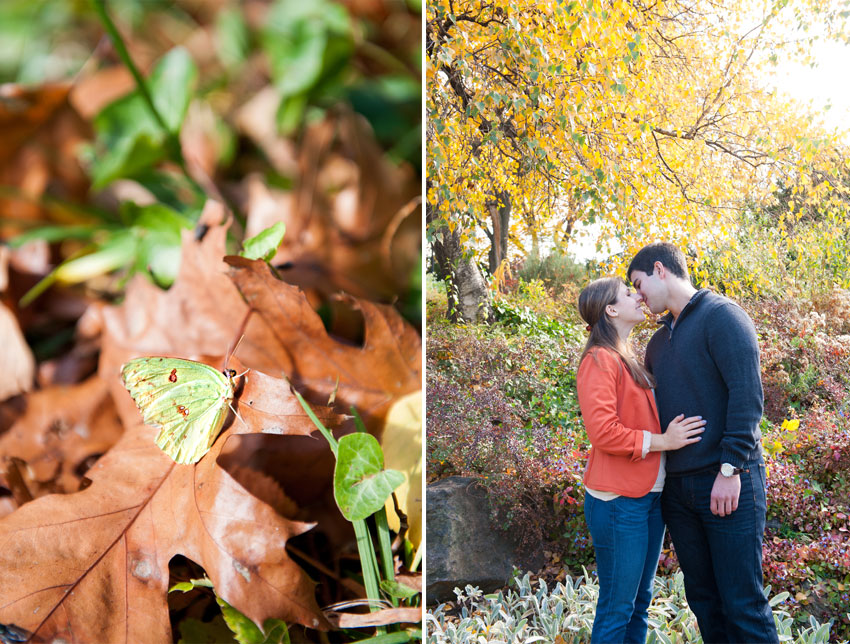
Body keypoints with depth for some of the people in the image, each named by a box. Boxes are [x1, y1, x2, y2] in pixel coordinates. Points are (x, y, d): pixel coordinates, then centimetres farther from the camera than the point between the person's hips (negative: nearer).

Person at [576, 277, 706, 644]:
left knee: (639, 600, 15)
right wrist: (662, 441, -16)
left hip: (649, 496, 9)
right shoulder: (600, 360, -12)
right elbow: (602, 430, -20)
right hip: (619, 500, -9)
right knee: (617, 607, -2)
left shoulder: (627, 361, 16)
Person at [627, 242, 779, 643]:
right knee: (702, 599, 11)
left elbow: (747, 395, -15)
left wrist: (730, 468, -19)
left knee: (742, 603, -5)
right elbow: (651, 408, 23)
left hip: (726, 484, -7)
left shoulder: (721, 316, -6)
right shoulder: (660, 340, 17)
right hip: (677, 487, 8)